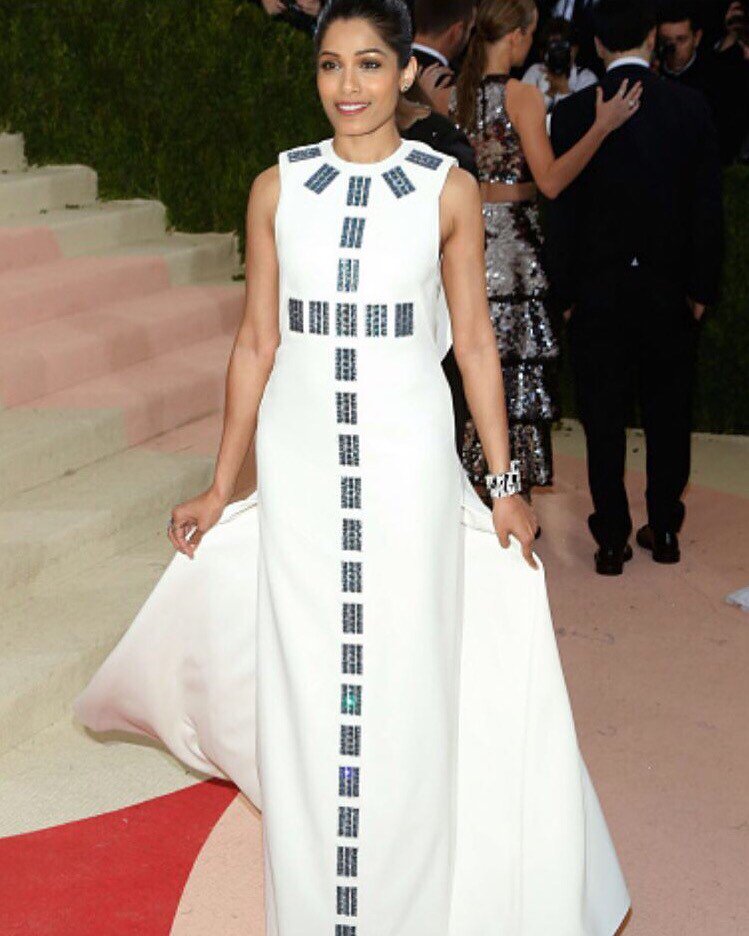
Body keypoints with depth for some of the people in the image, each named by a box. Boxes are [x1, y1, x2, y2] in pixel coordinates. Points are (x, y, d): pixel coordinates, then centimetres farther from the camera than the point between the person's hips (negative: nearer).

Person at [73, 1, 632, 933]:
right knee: (304, 675, 9)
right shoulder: (278, 188, 2)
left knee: (405, 675, 4)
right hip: (299, 460, 2)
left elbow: (474, 341, 3)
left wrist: (505, 485, 2)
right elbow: (257, 342, 5)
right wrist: (220, 488, 5)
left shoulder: (449, 189, -1)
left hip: (409, 456, -1)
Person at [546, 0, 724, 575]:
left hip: (598, 291, -1)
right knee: (668, 415, 14)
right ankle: (665, 531, 22)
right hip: (671, 290, 2)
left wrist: (566, 292, 1)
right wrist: (701, 288, 6)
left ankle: (612, 541, 11)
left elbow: (562, 211, -7)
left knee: (604, 421, 7)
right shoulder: (691, 107, -5)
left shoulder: (573, 114, -9)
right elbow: (709, 206, -2)